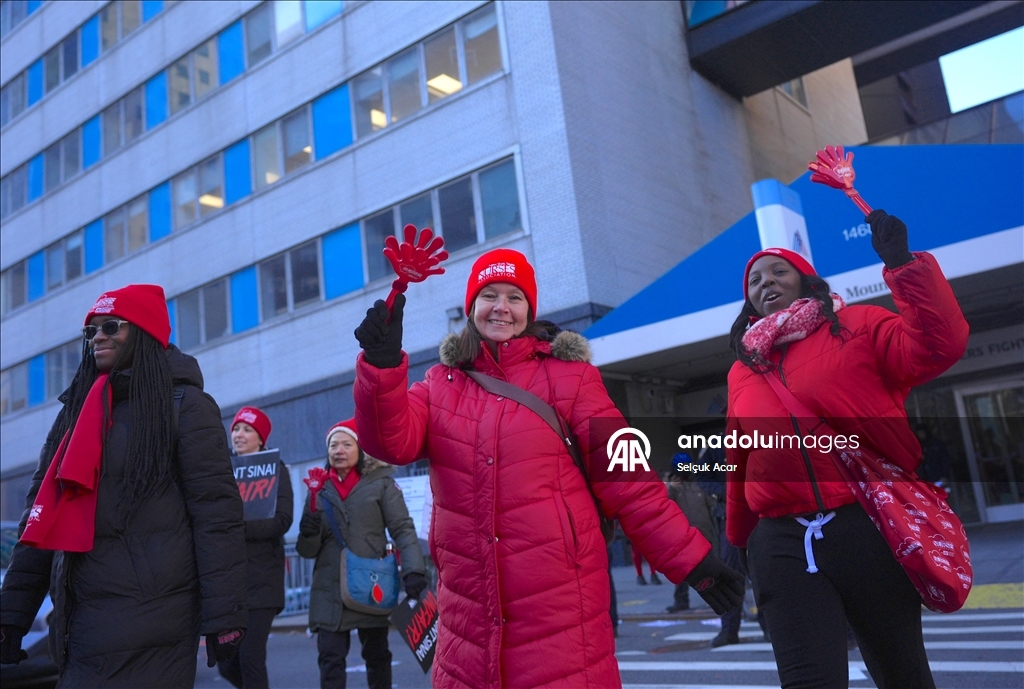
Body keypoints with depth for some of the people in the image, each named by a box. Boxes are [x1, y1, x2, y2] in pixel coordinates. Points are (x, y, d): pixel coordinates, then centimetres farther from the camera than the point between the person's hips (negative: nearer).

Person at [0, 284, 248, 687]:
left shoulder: (184, 405, -4)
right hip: (78, 619, 6)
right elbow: (41, 514, 15)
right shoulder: (75, 410, 16)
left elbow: (216, 512, -10)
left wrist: (223, 616, -15)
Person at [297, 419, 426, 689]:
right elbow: (308, 550, 10)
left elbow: (403, 529, -5)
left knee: (377, 655, 10)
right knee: (330, 658, -3)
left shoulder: (381, 483, 0)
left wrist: (413, 570, -19)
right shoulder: (320, 489, 9)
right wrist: (308, 532, -13)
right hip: (330, 589, 2)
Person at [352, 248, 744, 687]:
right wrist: (383, 363, -22)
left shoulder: (567, 374, 1)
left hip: (558, 596, -3)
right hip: (468, 599, 3)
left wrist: (689, 556, -5)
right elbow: (393, 441, -7)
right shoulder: (442, 383, 10)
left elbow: (622, 474, -1)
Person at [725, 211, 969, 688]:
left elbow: (938, 347, -12)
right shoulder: (742, 373, 14)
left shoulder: (858, 326, 6)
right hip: (781, 544, 2)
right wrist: (738, 540, 27)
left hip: (869, 527, -1)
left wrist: (902, 263, -17)